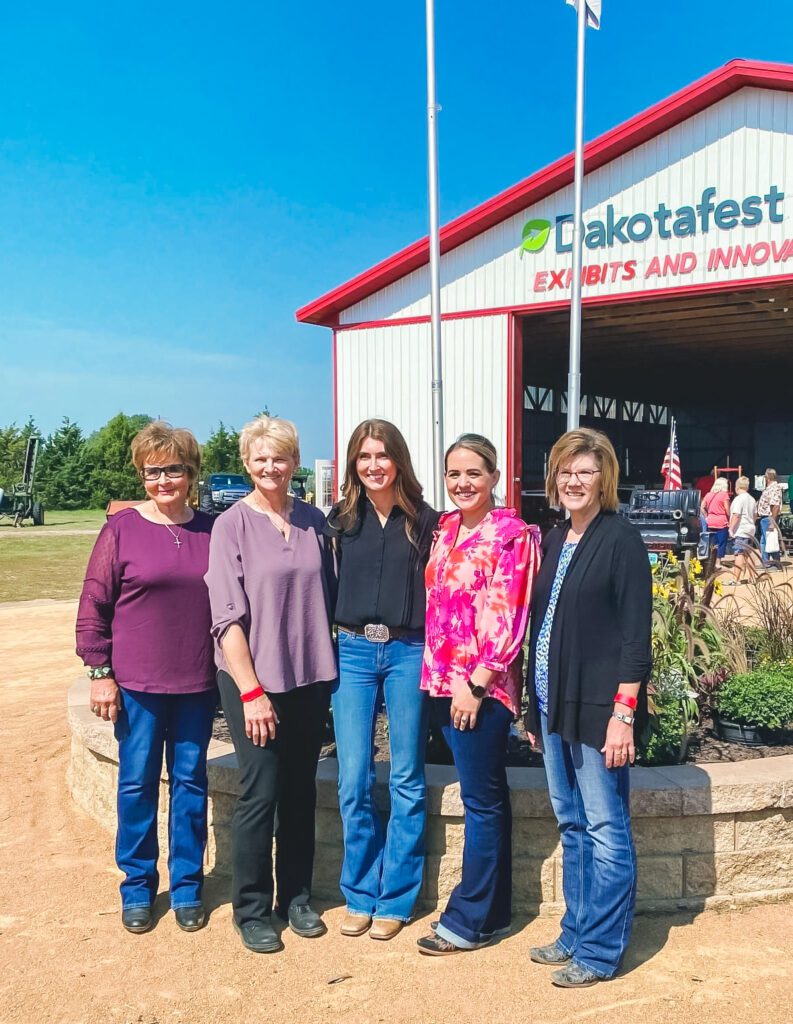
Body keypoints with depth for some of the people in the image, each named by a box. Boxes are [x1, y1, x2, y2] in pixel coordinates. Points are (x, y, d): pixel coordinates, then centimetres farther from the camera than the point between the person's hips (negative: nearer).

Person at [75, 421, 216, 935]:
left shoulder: (212, 531, 3)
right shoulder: (122, 529, -4)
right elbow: (93, 605, -2)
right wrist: (99, 672, -5)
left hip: (197, 683, 2)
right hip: (136, 684, -2)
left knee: (191, 783, 11)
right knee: (137, 785, 8)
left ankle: (187, 887, 26)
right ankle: (138, 887, 26)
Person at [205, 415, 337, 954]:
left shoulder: (313, 521, 4)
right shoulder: (232, 525, -7)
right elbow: (227, 616, -10)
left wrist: (329, 666, 6)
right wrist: (251, 691, -13)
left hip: (310, 677, 4)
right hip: (253, 679, -4)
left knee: (301, 792, 13)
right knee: (260, 794, 0)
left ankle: (296, 897, 30)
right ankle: (252, 910, 18)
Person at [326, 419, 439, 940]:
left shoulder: (426, 521, 1)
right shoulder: (341, 520, 6)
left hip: (408, 653, -1)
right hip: (353, 653, 1)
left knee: (406, 779, 7)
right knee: (354, 781, 3)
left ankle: (395, 899, 20)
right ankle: (360, 894, 20)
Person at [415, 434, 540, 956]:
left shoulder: (510, 536, -10)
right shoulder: (446, 529, 11)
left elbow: (506, 619, -15)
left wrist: (476, 684, -17)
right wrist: (441, 677, 10)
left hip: (482, 685, -7)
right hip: (445, 681, 7)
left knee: (482, 801, 3)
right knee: (487, 798, 16)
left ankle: (469, 921, 15)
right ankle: (495, 911, 28)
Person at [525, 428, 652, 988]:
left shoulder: (621, 539, -9)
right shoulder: (554, 541, 12)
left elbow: (635, 632, -12)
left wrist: (623, 713, -17)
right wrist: (536, 706, 14)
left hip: (598, 705, -7)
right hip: (554, 702, 7)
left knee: (605, 829, 3)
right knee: (571, 825, 16)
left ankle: (600, 950, 15)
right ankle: (576, 932, 29)